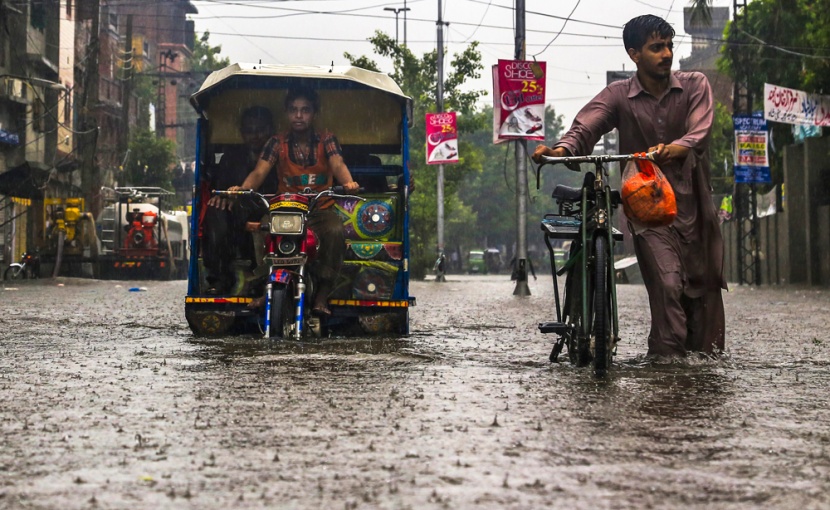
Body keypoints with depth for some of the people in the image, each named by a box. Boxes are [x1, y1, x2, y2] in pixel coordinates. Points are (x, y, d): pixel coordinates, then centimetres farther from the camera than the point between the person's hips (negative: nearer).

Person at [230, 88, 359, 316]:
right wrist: (242, 188, -28)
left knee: (335, 232, -34)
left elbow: (338, 165, -12)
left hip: (321, 209, -1)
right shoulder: (277, 142, 8)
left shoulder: (326, 139, 7)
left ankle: (322, 296, -29)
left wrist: (347, 182, -37)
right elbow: (260, 171, -5)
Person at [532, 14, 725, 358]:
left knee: (704, 287, 4)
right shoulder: (618, 96, 0)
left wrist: (672, 149, -41)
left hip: (694, 204, 2)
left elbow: (699, 133, -17)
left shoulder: (695, 86, 1)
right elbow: (585, 127, -16)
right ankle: (668, 359, -15)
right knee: (667, 283, -17)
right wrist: (560, 150, -39)